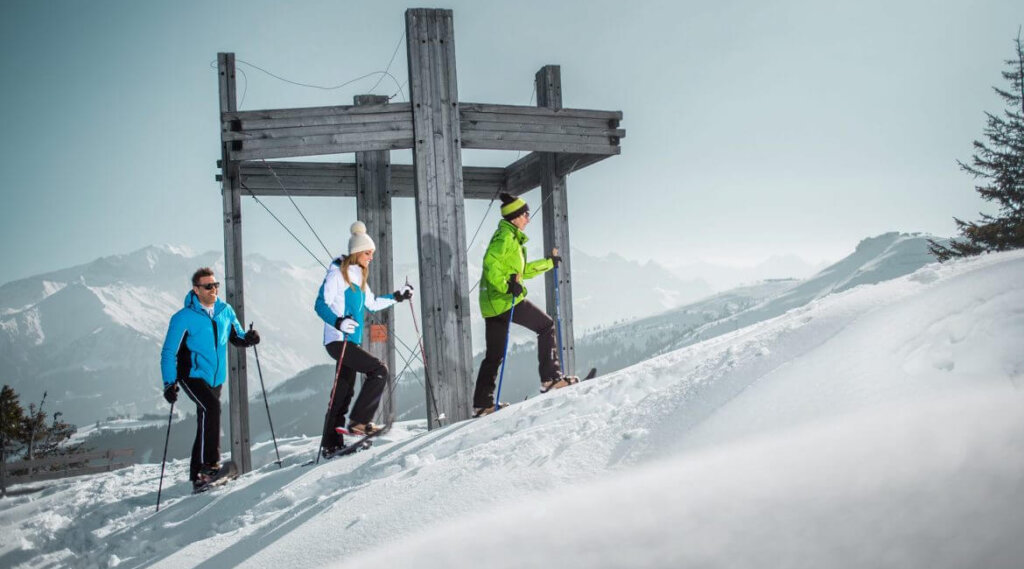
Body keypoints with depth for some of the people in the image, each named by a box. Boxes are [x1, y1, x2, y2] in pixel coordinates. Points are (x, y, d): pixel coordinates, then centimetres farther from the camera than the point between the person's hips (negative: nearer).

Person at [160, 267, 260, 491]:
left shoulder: (225, 311, 2)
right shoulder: (184, 318, -12)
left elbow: (236, 337, 15)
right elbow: (169, 353, -10)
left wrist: (248, 338, -9)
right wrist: (169, 384, -20)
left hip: (216, 378, 6)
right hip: (192, 376, -6)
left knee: (206, 425, 11)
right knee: (211, 407, -29)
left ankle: (197, 475, 23)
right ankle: (209, 464, -24)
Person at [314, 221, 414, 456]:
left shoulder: (359, 276, 17)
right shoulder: (337, 274, -9)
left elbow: (372, 304, 29)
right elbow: (321, 305, -15)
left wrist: (398, 296, 23)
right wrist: (338, 322, -31)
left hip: (351, 342, 9)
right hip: (338, 341, -9)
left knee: (343, 393, 9)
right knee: (379, 370, -17)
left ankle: (330, 445, 15)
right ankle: (358, 421, -13)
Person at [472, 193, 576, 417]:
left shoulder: (512, 238, 24)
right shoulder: (506, 235, -8)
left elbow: (522, 270, 32)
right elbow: (490, 263, -22)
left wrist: (549, 263, 33)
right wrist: (507, 287, -28)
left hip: (492, 302, 10)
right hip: (504, 299, -10)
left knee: (493, 355, 11)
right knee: (546, 325, -2)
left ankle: (482, 403, 13)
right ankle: (550, 378, -6)